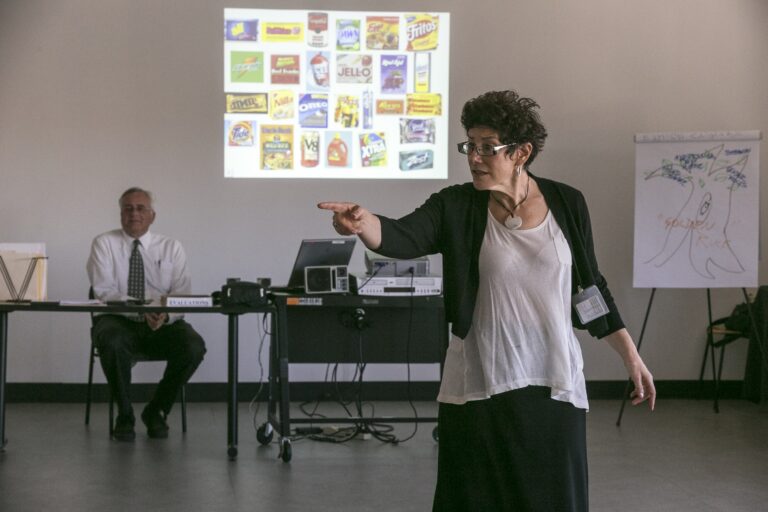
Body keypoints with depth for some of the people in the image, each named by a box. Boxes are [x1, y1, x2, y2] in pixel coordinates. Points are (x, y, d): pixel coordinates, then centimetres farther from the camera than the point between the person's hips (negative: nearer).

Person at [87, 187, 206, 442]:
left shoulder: (171, 247, 9)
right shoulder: (104, 243, 4)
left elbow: (182, 294, 0)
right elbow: (104, 291, -9)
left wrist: (166, 314, -25)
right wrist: (142, 308, -26)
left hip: (164, 324, 2)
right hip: (117, 320, -2)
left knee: (193, 346, -27)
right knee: (113, 343, -37)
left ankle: (156, 411, -4)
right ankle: (124, 415, -13)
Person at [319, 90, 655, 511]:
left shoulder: (566, 204, 0)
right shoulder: (456, 207, -5)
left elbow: (589, 287, 9)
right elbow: (403, 236, -24)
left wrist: (631, 357, 11)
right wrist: (362, 222, -45)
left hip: (554, 383, 1)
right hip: (479, 386, -1)